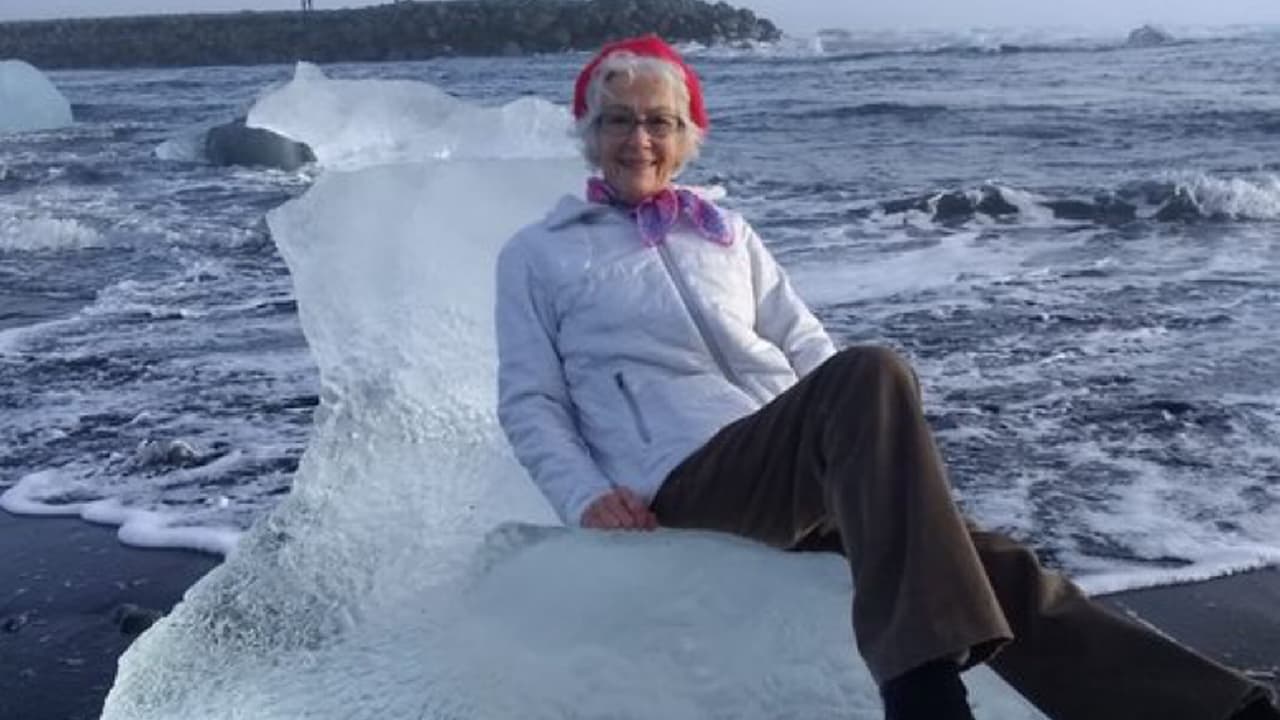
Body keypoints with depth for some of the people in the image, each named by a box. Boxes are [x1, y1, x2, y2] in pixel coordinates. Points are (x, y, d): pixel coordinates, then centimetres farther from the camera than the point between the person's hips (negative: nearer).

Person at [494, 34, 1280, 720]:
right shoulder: (536, 255, 17)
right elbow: (530, 402, 9)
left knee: (985, 563, -22)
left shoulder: (725, 231, 27)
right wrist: (587, 496, -12)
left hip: (807, 466, 5)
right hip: (690, 478, -4)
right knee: (869, 375, -34)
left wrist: (881, 452, 0)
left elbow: (806, 345, 21)